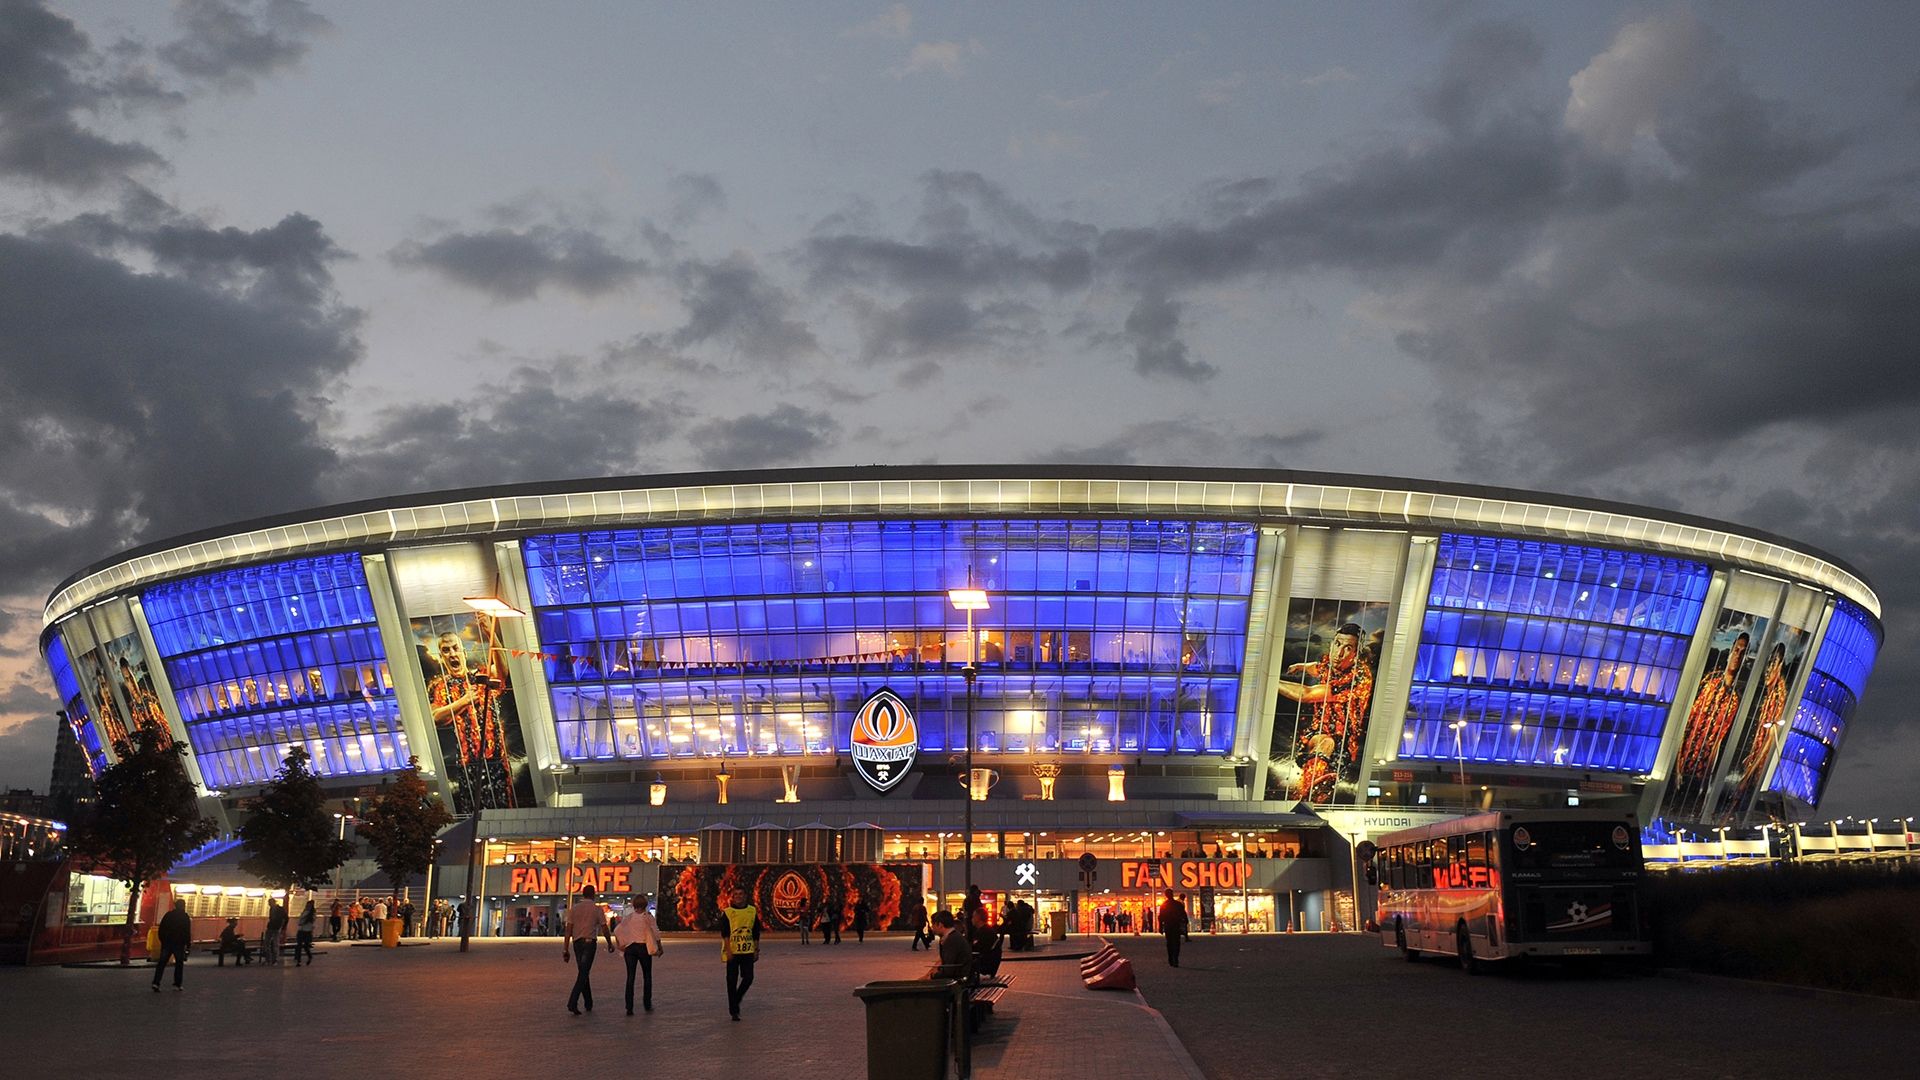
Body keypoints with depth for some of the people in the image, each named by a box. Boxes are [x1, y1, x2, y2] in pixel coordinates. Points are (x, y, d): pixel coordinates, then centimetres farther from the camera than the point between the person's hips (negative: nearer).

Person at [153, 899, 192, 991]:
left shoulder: (168, 915, 8)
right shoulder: (185, 917, -4)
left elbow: (161, 929, 9)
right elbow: (187, 932, -8)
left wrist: (162, 940, 16)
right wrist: (188, 943, -2)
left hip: (166, 943, 3)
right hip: (179, 944, -3)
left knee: (161, 963, 3)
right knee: (179, 963, 8)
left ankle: (156, 983, -9)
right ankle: (177, 984, 7)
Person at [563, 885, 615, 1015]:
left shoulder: (574, 908, 6)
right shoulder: (597, 909, -2)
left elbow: (569, 929, 2)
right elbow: (604, 928, 2)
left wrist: (565, 949, 3)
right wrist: (610, 944, 17)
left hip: (577, 942, 4)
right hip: (589, 942, -4)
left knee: (584, 972, 15)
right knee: (584, 974, -5)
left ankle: (588, 1004, 21)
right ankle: (572, 1003, -18)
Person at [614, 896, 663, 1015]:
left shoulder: (628, 917, 5)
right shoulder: (647, 916, -4)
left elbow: (617, 930, 2)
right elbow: (656, 932, -8)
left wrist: (619, 945, 10)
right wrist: (659, 947, -1)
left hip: (630, 948, 2)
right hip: (644, 947, -2)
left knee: (630, 977, 2)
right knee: (647, 976, 14)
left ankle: (629, 1007, -5)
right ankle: (647, 1004, 17)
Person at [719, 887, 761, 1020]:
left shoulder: (753, 911, 8)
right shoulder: (727, 912, -1)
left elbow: (756, 933, 12)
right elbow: (724, 933, -7)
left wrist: (756, 950, 8)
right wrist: (728, 951, -15)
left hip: (748, 951, 3)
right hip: (732, 952, -3)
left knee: (748, 978, -4)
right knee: (732, 981, 1)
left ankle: (736, 1001, 20)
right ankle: (733, 1010, 10)